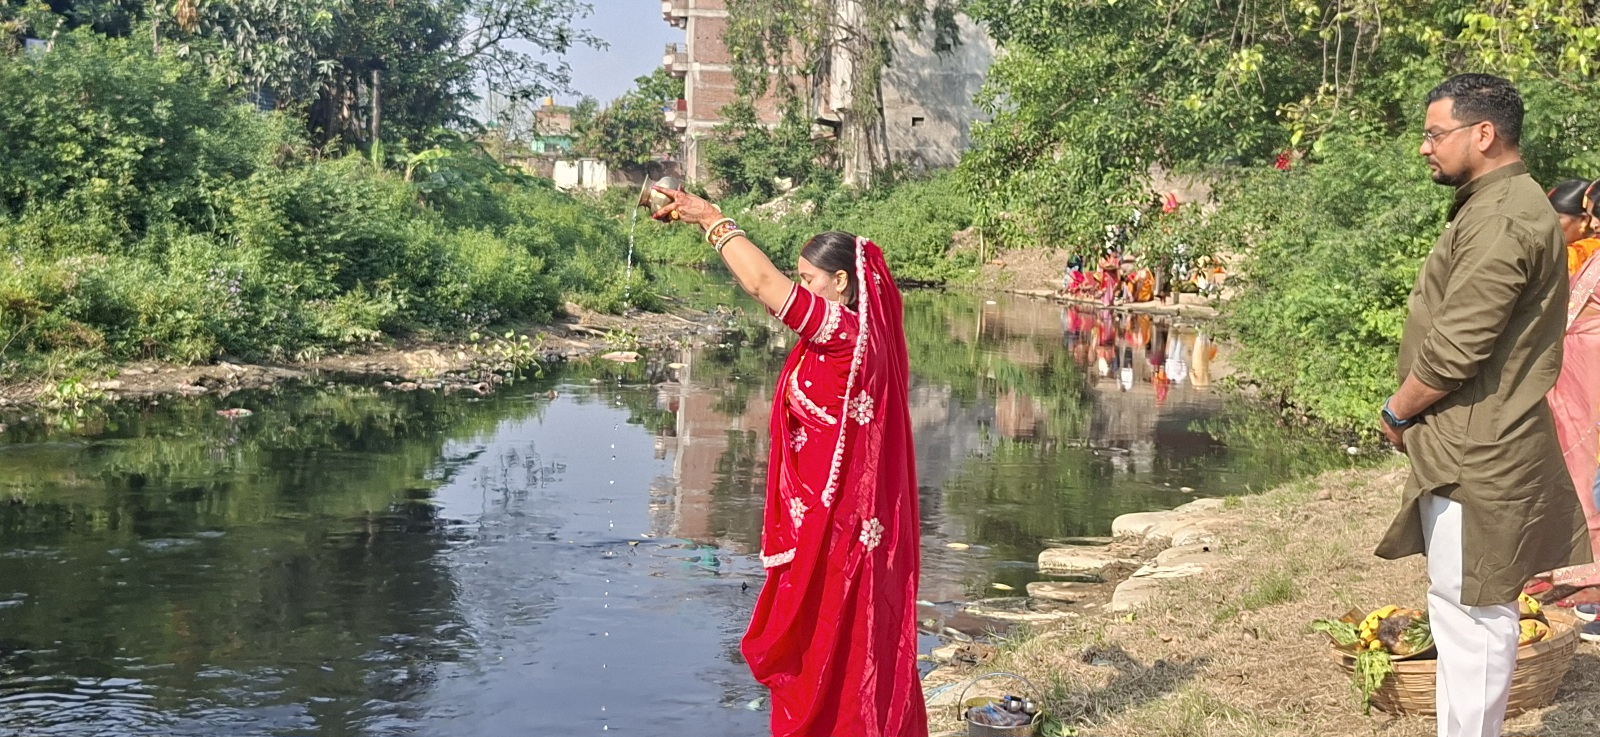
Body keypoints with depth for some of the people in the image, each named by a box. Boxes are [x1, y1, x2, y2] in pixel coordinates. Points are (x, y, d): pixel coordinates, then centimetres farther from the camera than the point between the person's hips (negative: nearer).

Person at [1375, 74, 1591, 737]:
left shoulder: (1501, 221, -19)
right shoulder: (1500, 205, 15)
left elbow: (1454, 351, -23)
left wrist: (1398, 413, -8)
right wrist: (1414, 415, 15)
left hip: (1477, 454, -11)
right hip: (1477, 444, 11)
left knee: (1471, 613, -3)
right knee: (1474, 610, 17)